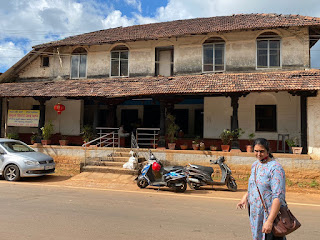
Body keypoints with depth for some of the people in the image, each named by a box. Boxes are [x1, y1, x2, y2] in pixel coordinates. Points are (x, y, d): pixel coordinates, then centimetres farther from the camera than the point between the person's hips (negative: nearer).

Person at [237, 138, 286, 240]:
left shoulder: (275, 168, -17)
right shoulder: (255, 165, 8)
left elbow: (278, 197, -23)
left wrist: (270, 221, -27)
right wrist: (245, 197, 9)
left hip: (270, 214, -7)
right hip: (255, 213, 7)